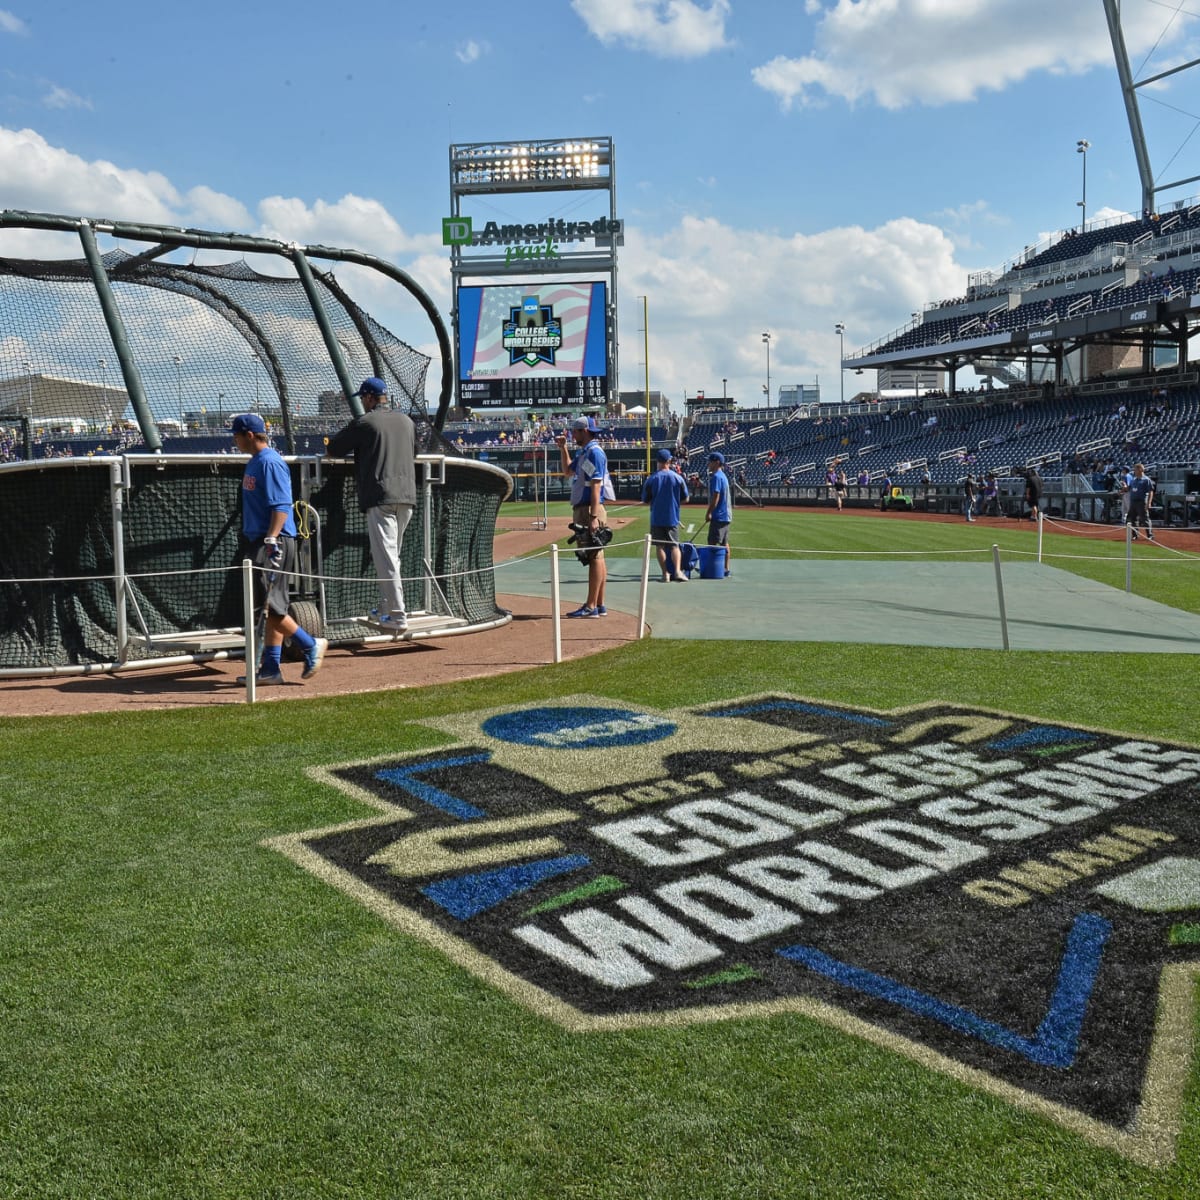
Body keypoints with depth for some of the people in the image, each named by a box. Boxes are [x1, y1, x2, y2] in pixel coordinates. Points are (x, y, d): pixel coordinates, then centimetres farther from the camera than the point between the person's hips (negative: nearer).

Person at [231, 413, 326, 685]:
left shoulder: (270, 462, -13)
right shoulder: (254, 462, 17)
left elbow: (281, 506, -21)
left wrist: (271, 541, -29)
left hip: (275, 542, -10)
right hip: (258, 541, 10)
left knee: (269, 605, -11)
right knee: (269, 607, 10)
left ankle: (311, 646, 1)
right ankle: (270, 669, 13)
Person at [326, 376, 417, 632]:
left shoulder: (363, 423, -2)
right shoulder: (406, 420, 15)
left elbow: (332, 451, 3)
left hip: (380, 498, -6)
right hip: (407, 496, 7)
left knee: (386, 558, -7)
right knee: (391, 556, 17)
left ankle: (398, 617, -11)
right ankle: (386, 611, 23)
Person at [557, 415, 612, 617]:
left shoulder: (594, 452, -12)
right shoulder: (584, 452, 18)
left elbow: (596, 486, -20)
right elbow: (568, 470, 35)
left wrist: (593, 517, -26)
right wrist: (562, 448, 24)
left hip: (590, 509, -10)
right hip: (582, 509, 10)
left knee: (594, 557, -9)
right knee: (596, 557, 10)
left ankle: (591, 607, -10)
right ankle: (599, 605, 15)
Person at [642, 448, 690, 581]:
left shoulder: (651, 479, -6)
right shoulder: (678, 477, -4)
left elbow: (645, 501, 1)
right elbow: (686, 499, 2)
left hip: (656, 519, -1)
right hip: (673, 518, 1)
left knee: (660, 546, 7)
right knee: (674, 545, 6)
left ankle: (665, 573, 3)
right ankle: (677, 570, -13)